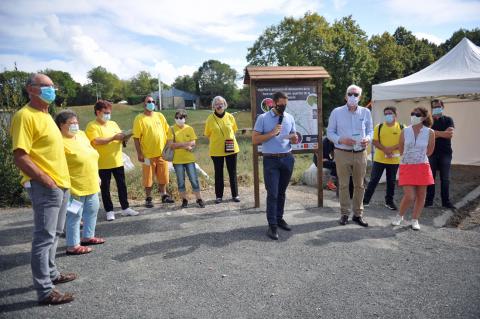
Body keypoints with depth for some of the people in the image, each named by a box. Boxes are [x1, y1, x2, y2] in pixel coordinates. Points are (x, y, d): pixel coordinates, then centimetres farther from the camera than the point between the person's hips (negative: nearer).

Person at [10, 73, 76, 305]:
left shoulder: (46, 115, 16)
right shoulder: (25, 116, -14)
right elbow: (20, 157, -20)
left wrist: (61, 179, 16)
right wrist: (46, 180, -20)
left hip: (61, 184, 10)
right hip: (45, 187, -10)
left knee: (54, 234, 19)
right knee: (44, 237, -3)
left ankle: (51, 273, 35)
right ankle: (45, 291, 6)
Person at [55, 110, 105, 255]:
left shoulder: (81, 135, 8)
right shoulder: (60, 142, -18)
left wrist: (97, 177, 19)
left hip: (91, 185, 9)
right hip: (75, 187, -9)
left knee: (92, 211, 18)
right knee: (75, 215, 0)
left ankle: (88, 236, 34)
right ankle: (73, 246, 11)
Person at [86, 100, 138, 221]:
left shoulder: (113, 124, 11)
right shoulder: (92, 126, -8)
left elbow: (120, 138, 14)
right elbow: (96, 141, -21)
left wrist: (123, 137, -10)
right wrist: (113, 138, -23)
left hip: (117, 161, 6)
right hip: (103, 163, -5)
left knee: (122, 185, 11)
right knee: (105, 188, 6)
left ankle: (125, 208, 22)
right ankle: (109, 211, 17)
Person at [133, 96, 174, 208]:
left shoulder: (160, 116, 8)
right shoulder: (139, 118, -5)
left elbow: (167, 131, 13)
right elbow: (136, 137, -8)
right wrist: (139, 153, -13)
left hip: (162, 153, 4)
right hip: (148, 154, -4)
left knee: (163, 176, 12)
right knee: (148, 177, 5)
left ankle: (164, 195, 27)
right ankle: (148, 199, 18)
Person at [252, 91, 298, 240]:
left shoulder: (290, 118, 9)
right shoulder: (263, 118, -4)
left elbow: (293, 138, 15)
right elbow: (255, 139, -7)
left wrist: (295, 139, -9)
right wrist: (272, 133, -16)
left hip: (287, 159, 5)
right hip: (271, 160, -4)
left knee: (281, 192, 14)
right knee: (272, 193, -5)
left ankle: (279, 218, 27)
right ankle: (272, 225, 2)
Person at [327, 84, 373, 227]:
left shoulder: (366, 112, 6)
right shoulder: (336, 112, 0)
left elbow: (370, 130, 12)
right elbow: (330, 132, 1)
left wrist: (368, 139, -10)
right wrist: (341, 140, -16)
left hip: (360, 153, 2)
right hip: (342, 153, -2)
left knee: (359, 185, 8)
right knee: (343, 185, 4)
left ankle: (358, 214, 20)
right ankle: (344, 214, 16)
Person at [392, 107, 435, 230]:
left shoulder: (430, 132, -4)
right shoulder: (405, 131, -3)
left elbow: (429, 151, 11)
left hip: (422, 167, 1)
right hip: (407, 167, -1)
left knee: (421, 196, 7)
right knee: (409, 196, -8)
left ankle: (415, 220, 23)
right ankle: (399, 216, 17)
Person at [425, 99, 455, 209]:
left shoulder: (448, 120, 7)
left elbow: (450, 134, -9)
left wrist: (436, 133, -9)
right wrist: (444, 133, -10)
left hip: (445, 153, 0)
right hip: (432, 153, 0)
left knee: (445, 179, 4)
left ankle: (446, 201, 11)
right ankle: (429, 200, 10)